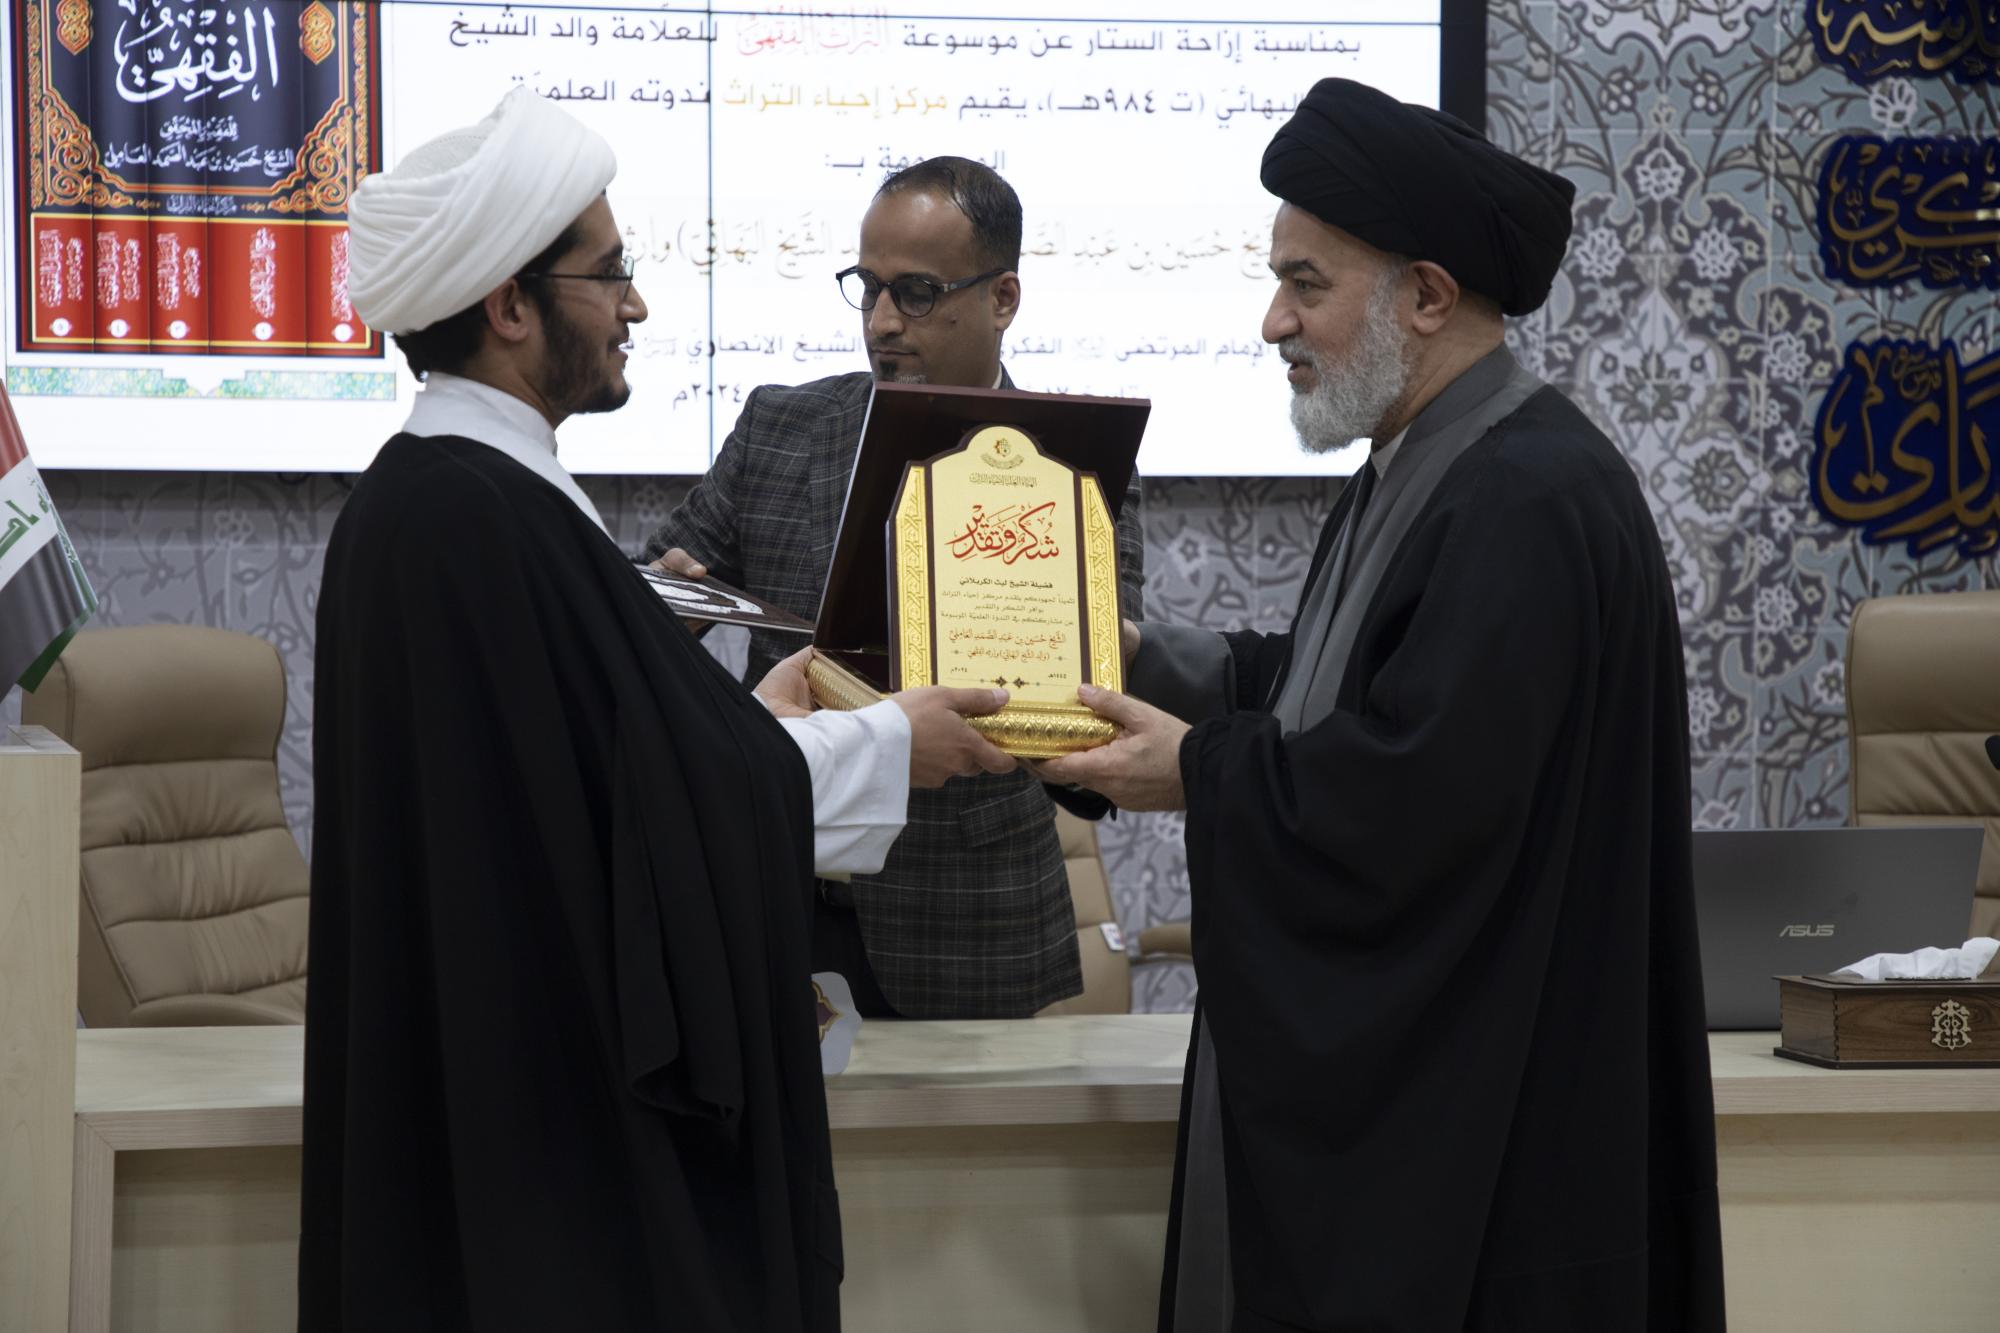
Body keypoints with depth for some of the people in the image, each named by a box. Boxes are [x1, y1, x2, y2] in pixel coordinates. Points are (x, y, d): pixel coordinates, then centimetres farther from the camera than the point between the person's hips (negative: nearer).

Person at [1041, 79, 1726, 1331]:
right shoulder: (1426, 468, 12)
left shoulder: (1531, 500, -21)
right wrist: (1151, 662, 11)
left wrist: (1201, 772, -13)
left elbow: (1418, 791, -26)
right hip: (1381, 1059, 10)